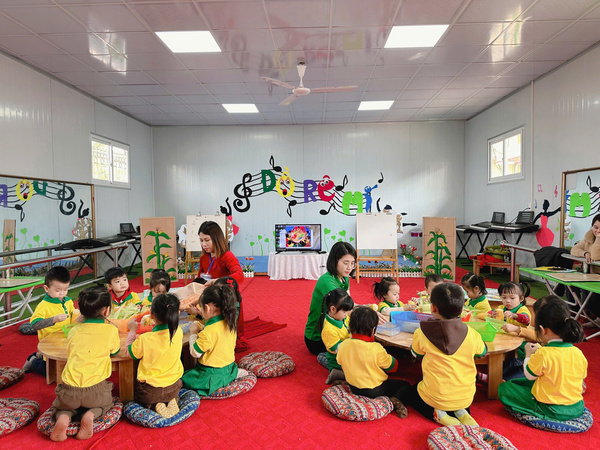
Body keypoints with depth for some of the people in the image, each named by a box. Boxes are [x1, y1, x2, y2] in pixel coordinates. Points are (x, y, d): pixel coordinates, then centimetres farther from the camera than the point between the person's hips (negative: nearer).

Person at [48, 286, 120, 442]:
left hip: (69, 390, 3)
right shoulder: (110, 329, -4)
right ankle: (91, 415, -2)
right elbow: (115, 351, 15)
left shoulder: (74, 331, 7)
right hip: (95, 391, -2)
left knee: (61, 405, 35)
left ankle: (63, 418, 1)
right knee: (105, 402, 30)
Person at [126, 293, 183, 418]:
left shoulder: (144, 340, -26)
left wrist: (132, 331, 6)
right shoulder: (178, 332, -14)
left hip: (149, 392, -4)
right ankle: (172, 401, 5)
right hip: (174, 388, 4)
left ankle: (154, 406, 1)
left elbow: (130, 352, -4)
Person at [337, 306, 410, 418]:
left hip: (354, 388, 6)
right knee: (405, 385, 8)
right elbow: (393, 366, -13)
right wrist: (387, 356, 7)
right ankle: (395, 400, -16)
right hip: (375, 391, -6)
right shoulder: (376, 349, -29)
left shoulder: (342, 346, -14)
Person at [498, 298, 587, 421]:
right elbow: (582, 377, 8)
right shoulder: (578, 353, -8)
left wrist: (529, 354, 6)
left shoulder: (543, 354, -26)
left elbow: (529, 375, -10)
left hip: (551, 410, -7)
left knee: (503, 388, 5)